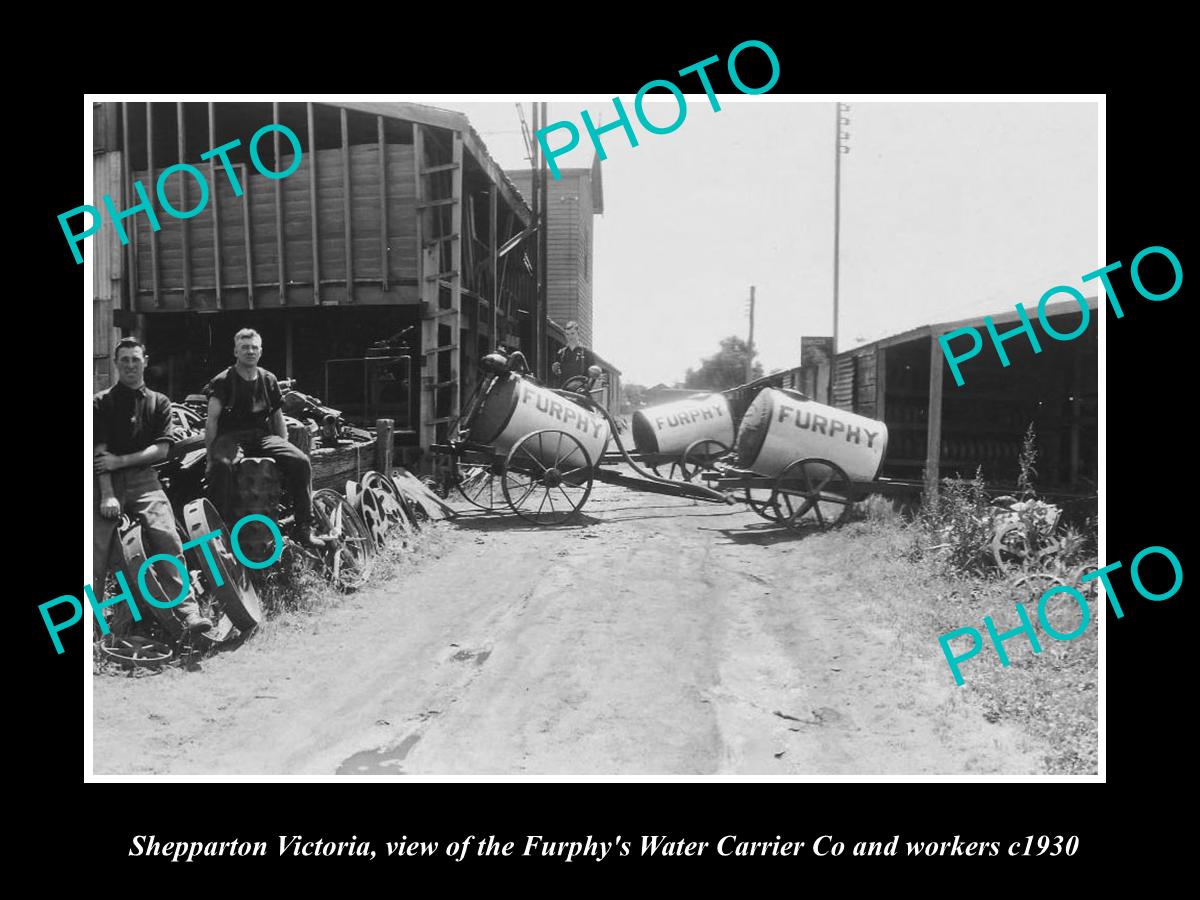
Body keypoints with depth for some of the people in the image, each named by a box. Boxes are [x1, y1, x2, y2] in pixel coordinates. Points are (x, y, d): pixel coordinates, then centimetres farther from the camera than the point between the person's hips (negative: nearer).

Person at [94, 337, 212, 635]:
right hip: (108, 481, 0)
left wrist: (121, 460, -9)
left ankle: (187, 612, -23)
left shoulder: (159, 402, 13)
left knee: (167, 537, -19)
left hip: (143, 479, 0)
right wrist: (107, 494, -15)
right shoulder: (101, 403, 8)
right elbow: (100, 452, -4)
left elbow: (162, 449, 3)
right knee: (97, 548, -13)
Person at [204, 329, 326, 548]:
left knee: (301, 461, -21)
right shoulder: (223, 381, 0)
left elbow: (277, 417, 19)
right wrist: (210, 455, -13)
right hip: (230, 435, -3)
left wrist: (284, 447, 8)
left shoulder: (269, 380, 13)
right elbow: (212, 420, -5)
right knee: (221, 465, -38)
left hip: (262, 435, 4)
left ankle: (304, 528, -15)